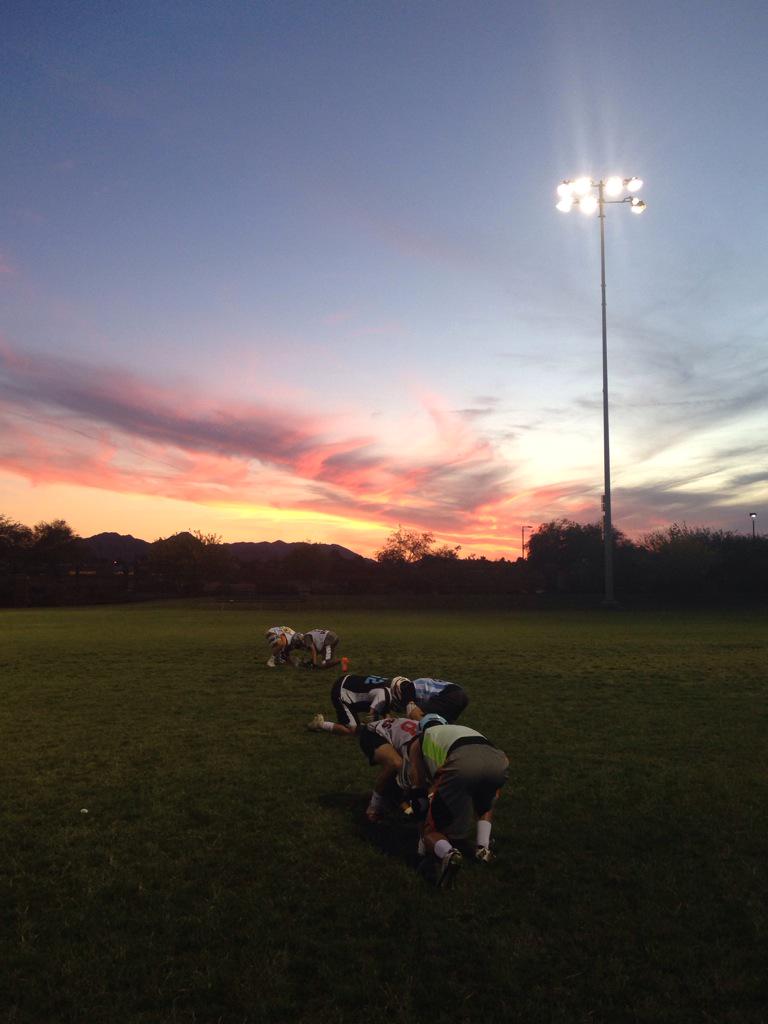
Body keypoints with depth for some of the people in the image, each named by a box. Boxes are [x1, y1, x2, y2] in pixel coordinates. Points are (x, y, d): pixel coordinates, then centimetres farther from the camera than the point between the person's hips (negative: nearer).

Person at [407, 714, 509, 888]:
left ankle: (447, 853, -16)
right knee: (485, 804, 40)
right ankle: (483, 847, 21)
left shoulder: (419, 742, 33)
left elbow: (419, 784, 29)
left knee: (432, 831, 14)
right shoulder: (461, 728, 44)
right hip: (498, 761, 4)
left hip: (462, 764, -4)